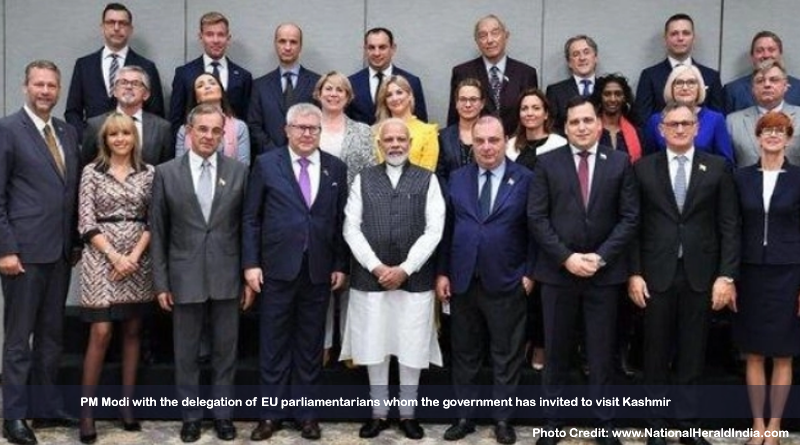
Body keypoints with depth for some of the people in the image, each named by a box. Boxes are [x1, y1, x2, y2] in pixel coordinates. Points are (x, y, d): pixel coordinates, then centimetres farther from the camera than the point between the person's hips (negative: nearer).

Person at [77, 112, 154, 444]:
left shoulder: (148, 173, 6)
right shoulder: (91, 172, 1)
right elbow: (86, 223, -3)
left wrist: (134, 255, -9)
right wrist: (115, 256, -13)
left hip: (138, 259, 3)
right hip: (102, 258, -2)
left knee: (133, 331, 7)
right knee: (101, 333, -8)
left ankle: (127, 404, 15)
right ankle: (87, 410, 0)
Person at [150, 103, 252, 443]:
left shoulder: (239, 171, 2)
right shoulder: (166, 173, 1)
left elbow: (248, 228, 4)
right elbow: (158, 232, 2)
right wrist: (161, 282, -1)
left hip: (227, 277, 0)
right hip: (185, 277, 0)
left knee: (225, 351, 9)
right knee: (186, 353, 9)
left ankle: (223, 414, 22)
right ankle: (191, 416, 22)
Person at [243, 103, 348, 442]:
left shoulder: (336, 168, 6)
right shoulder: (266, 164, 1)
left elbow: (340, 220, 7)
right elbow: (251, 218, 0)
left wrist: (340, 265, 3)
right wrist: (251, 263, -6)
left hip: (319, 270, 2)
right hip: (276, 268, -1)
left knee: (310, 345, 9)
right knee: (274, 344, 6)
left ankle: (306, 412, 19)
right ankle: (271, 413, 16)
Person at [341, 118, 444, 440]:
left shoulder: (427, 180, 4)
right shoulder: (363, 179, 8)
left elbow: (434, 230, -4)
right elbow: (351, 228, 1)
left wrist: (405, 268, -12)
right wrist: (376, 267, -9)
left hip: (415, 278, -1)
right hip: (370, 277, 1)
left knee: (412, 348, 4)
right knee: (374, 347, 7)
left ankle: (407, 414, 18)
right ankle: (379, 413, 20)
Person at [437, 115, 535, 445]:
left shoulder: (525, 179, -2)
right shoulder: (457, 179, 6)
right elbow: (446, 229, 6)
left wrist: (530, 273, -7)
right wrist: (442, 272, 1)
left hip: (506, 282, -2)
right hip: (462, 281, 3)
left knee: (506, 355, 7)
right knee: (464, 354, 11)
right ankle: (465, 416, 22)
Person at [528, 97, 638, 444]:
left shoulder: (619, 162, 3)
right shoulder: (547, 163, 2)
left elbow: (629, 217, -1)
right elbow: (537, 218, -3)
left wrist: (600, 257, -11)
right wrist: (567, 257, -12)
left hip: (605, 271, 0)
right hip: (557, 271, 0)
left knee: (602, 353, 7)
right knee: (556, 351, 8)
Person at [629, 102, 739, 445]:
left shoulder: (717, 168, 3)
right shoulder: (643, 168, 3)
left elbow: (729, 226, 1)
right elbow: (634, 225, 1)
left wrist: (726, 275, -6)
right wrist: (634, 273, -5)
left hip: (700, 274, 0)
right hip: (657, 274, 0)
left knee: (692, 353, 8)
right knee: (656, 353, 7)